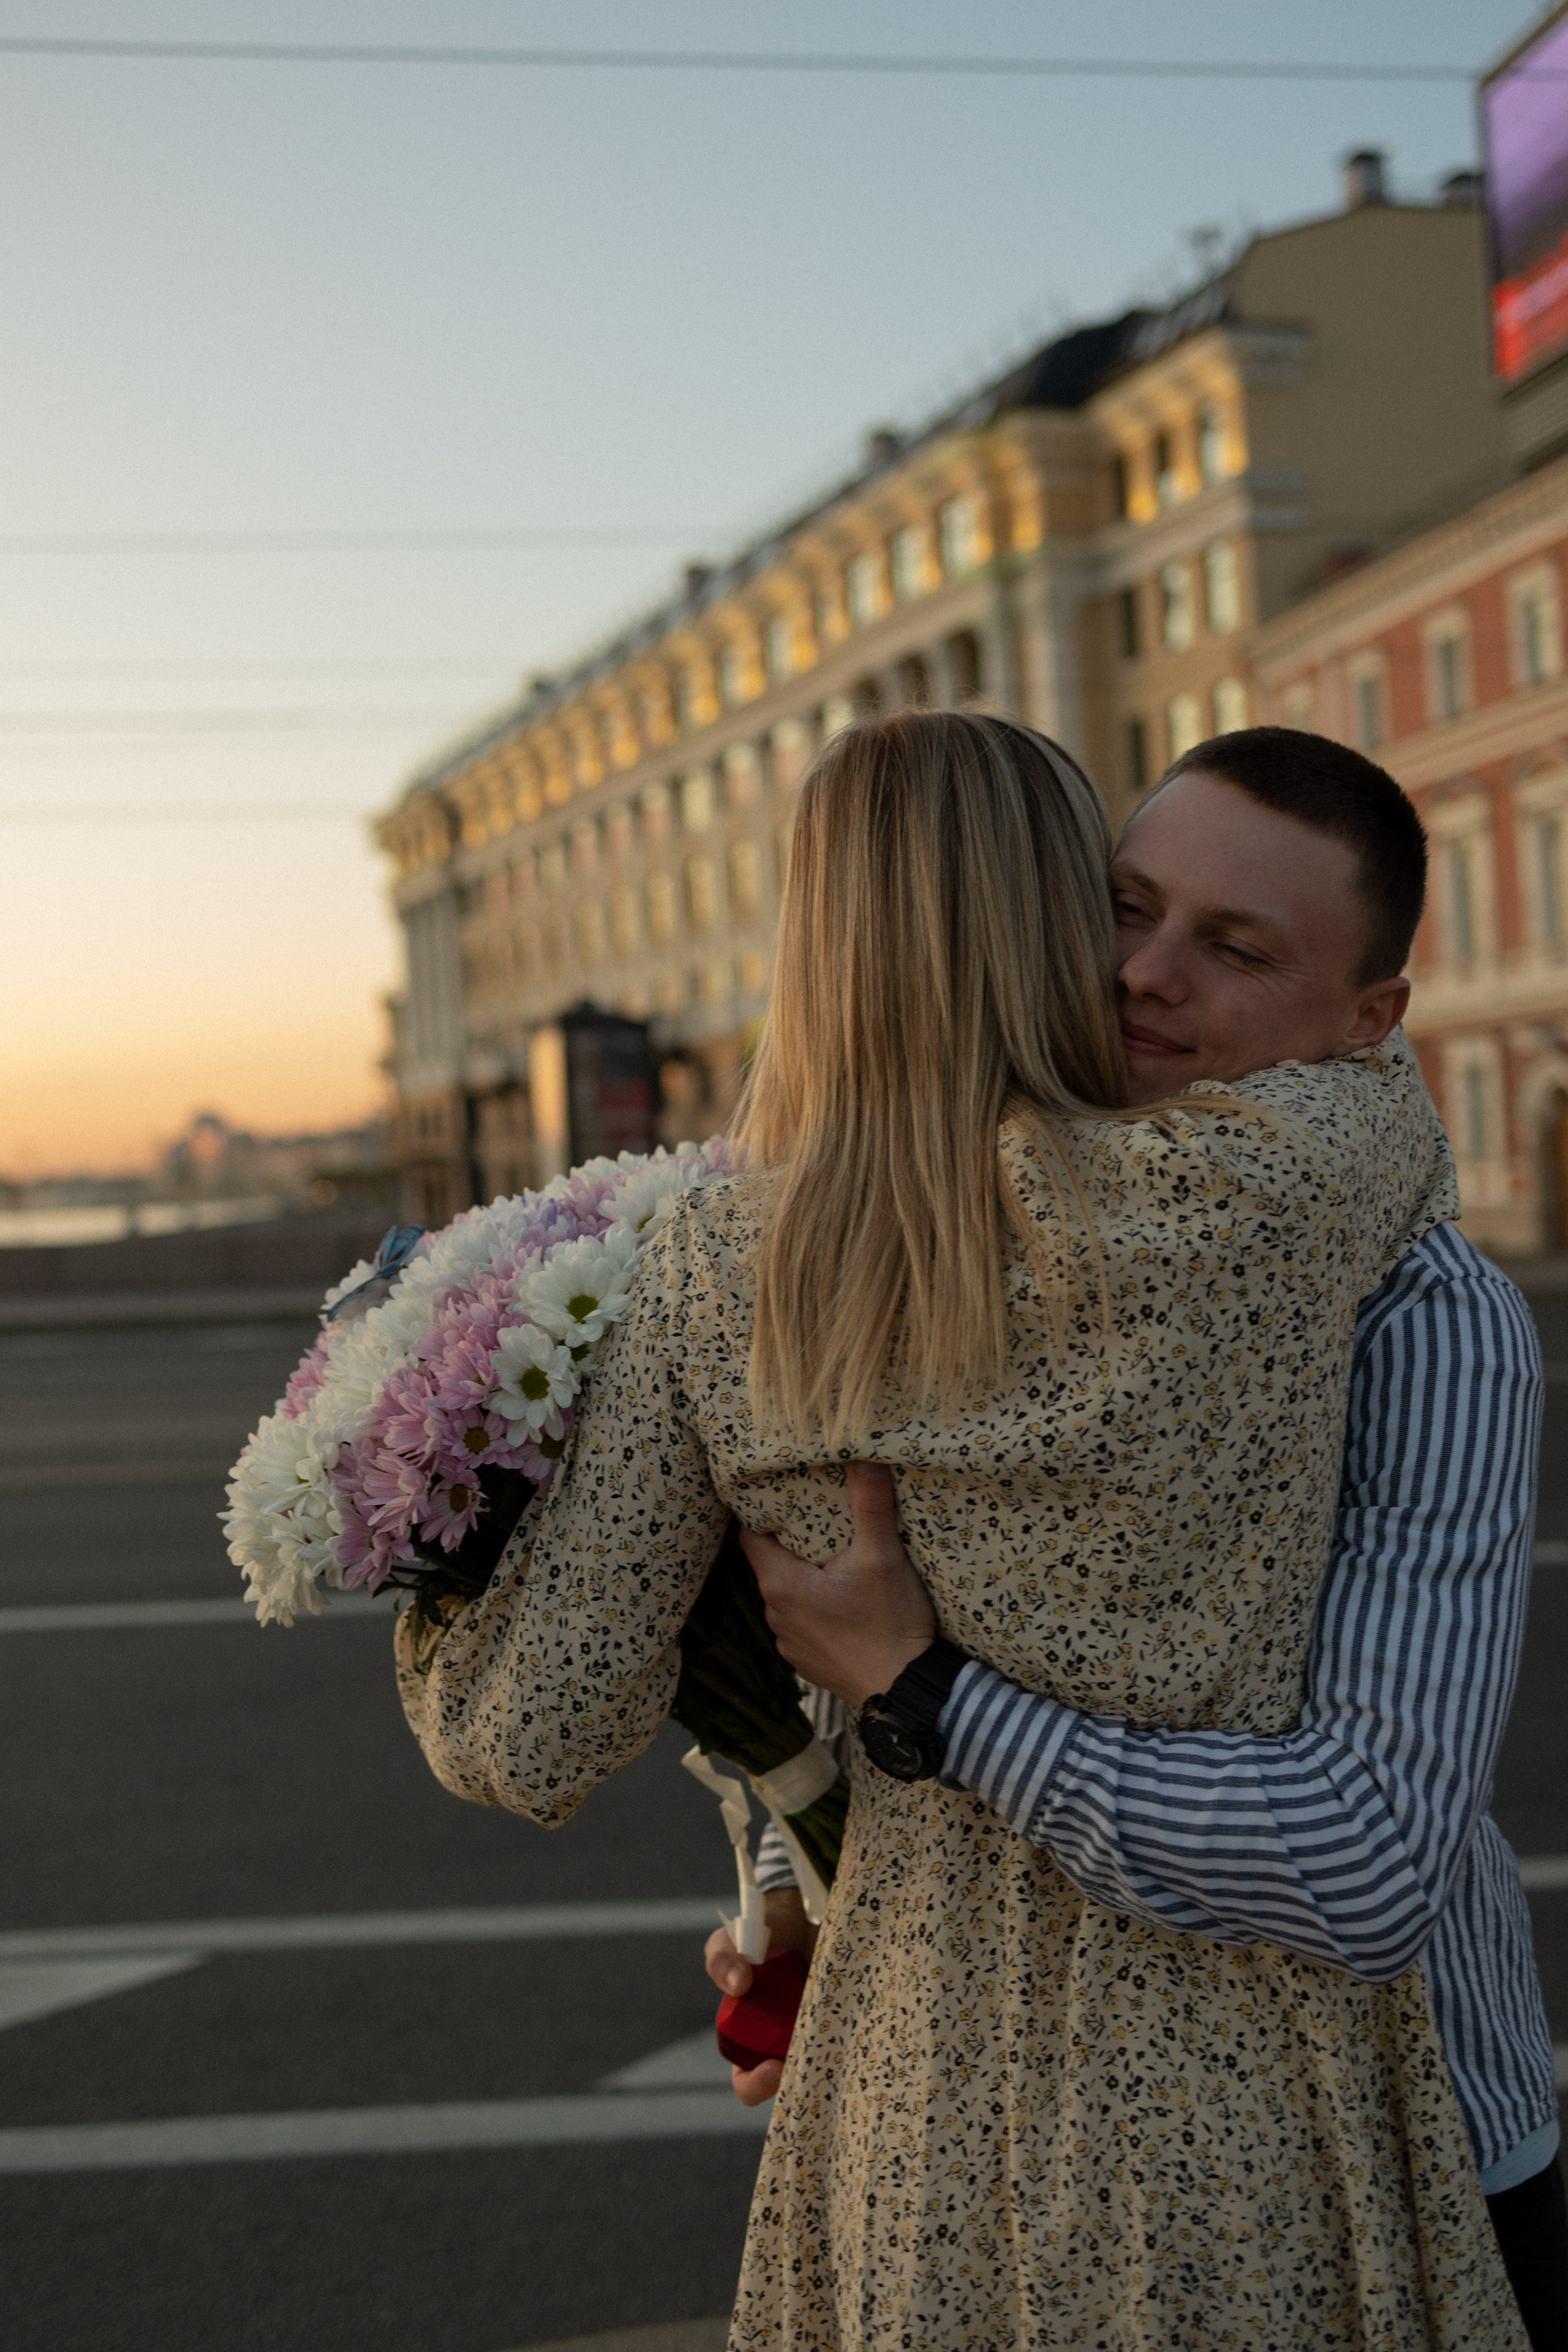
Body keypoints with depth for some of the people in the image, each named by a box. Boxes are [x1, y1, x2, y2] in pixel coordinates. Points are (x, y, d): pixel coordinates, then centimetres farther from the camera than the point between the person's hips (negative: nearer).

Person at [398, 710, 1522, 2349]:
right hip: (1236, 2073, -3)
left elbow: (526, 1738, -7)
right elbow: (1393, 1098, 8)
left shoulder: (711, 1278, -9)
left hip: (917, 2078, 3)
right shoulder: (1257, 1194, -18)